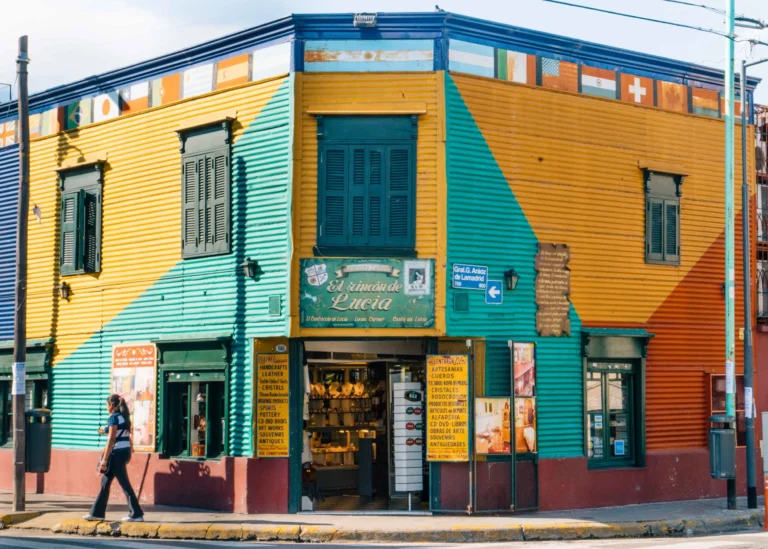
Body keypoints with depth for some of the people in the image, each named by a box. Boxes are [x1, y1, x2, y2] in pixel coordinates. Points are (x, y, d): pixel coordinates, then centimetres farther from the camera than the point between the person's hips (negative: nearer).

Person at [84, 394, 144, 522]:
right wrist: (106, 432, 30)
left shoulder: (114, 417, -13)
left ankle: (136, 514, -4)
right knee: (105, 482, 14)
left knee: (124, 484, -5)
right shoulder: (124, 417, 13)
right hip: (125, 452, 9)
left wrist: (105, 459, -17)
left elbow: (111, 440, -17)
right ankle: (97, 512, 19)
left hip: (117, 453, -9)